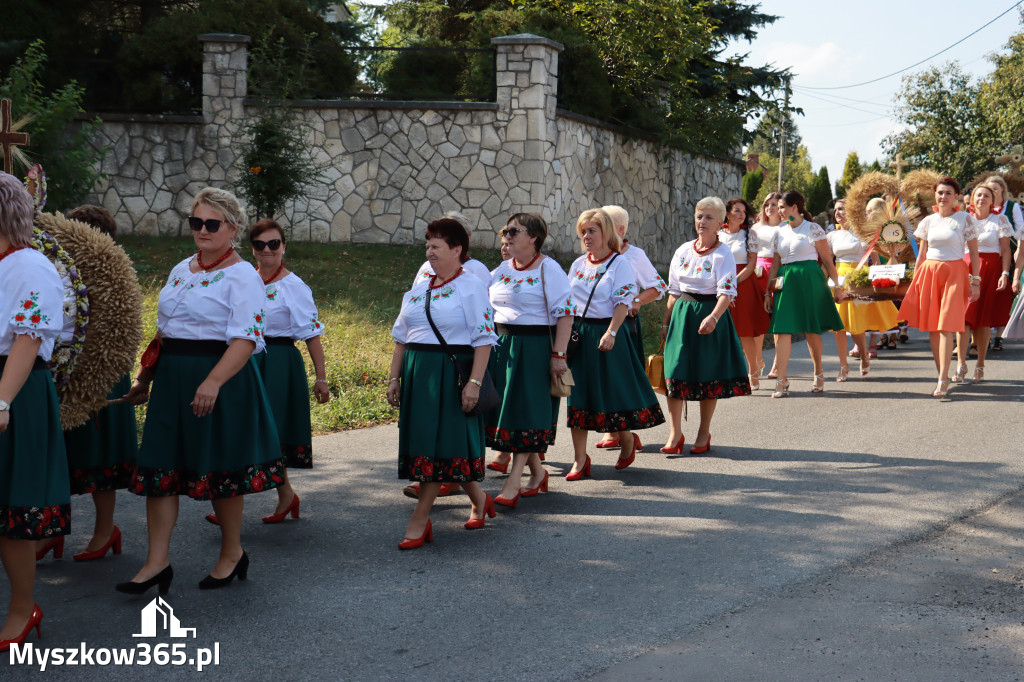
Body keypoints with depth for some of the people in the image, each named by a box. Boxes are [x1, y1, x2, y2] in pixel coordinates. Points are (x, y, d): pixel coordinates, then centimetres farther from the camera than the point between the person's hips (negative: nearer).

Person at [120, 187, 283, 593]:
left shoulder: (242, 277, -9)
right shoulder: (181, 271, 14)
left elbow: (246, 338, -19)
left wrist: (212, 382, -30)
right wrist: (145, 378, 19)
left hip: (221, 381, -7)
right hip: (172, 380, 7)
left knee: (220, 470, 4)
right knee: (159, 467, 2)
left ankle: (232, 554, 23)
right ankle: (157, 562, 7)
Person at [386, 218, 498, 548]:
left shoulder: (471, 287, -6)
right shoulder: (418, 289, 15)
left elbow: (484, 339, -11)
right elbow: (401, 337, 18)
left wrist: (474, 382, -18)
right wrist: (394, 378, 13)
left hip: (451, 374, -7)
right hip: (416, 373, 7)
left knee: (439, 444, -5)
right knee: (424, 444, 10)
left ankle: (419, 520, 1)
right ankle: (479, 501, 28)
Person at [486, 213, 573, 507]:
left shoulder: (548, 269, -8)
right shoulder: (502, 269, 12)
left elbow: (565, 313, -13)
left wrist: (558, 355, -18)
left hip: (535, 348, -7)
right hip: (501, 345, 7)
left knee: (526, 411, -6)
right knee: (506, 411, 9)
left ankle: (513, 482, -4)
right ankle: (537, 473, 23)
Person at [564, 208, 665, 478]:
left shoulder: (620, 264, -5)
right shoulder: (578, 264, 13)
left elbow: (623, 303, -13)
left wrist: (610, 333, -24)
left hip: (605, 334, -5)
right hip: (577, 334, 6)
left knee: (613, 392, 0)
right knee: (578, 396, 2)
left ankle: (628, 440, 28)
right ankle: (580, 459, 7)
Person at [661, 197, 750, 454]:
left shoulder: (723, 254, -6)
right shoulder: (683, 250, 9)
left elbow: (727, 292, -16)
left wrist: (713, 317, -32)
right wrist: (666, 322, 13)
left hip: (711, 312, -4)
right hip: (682, 314, 4)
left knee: (708, 375, 3)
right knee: (675, 371, -4)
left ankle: (704, 433, 17)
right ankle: (675, 434, 2)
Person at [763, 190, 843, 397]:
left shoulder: (813, 229, -1)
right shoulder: (780, 232, 14)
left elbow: (827, 261, -1)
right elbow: (775, 265, 16)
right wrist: (768, 292, 11)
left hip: (809, 281, -4)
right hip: (786, 283, 4)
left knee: (812, 329, 4)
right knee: (783, 329, -6)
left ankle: (818, 374, 22)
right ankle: (781, 380, -9)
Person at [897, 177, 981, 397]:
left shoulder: (965, 219, 0)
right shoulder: (928, 221, 10)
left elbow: (974, 252, 1)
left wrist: (975, 280, -5)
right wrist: (914, 283, 11)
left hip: (954, 274, -4)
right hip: (929, 272, 4)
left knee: (946, 327, -12)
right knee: (931, 327, 2)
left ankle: (942, 381, -14)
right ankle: (942, 376, 11)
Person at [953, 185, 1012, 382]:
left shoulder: (1000, 220, 5)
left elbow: (1005, 250, 2)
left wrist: (1005, 273, -9)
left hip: (991, 270, -1)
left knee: (984, 319, 0)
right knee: (963, 316, -10)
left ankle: (980, 366, 9)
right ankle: (961, 364, -9)